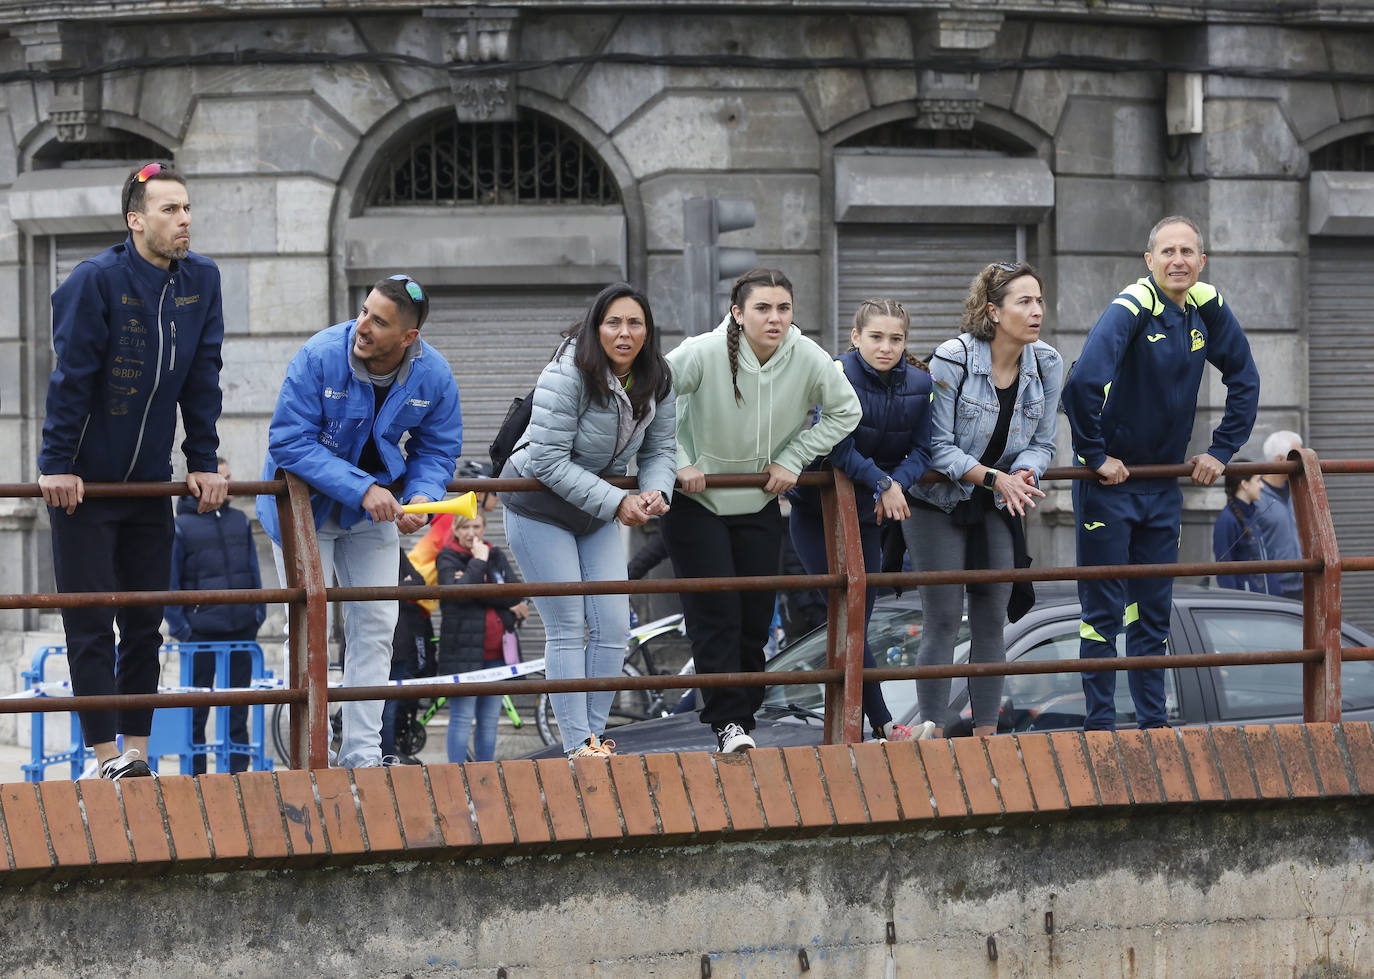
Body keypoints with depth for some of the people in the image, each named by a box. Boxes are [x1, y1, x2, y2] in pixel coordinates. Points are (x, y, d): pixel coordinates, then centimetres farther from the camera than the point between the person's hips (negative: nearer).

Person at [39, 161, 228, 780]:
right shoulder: (96, 281, -14)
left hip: (150, 484, 5)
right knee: (91, 625, -4)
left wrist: (204, 464, 4)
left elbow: (202, 379, 6)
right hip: (83, 483, -5)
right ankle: (108, 757, -5)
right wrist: (56, 464, -16)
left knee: (145, 624, 7)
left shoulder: (201, 281, 1)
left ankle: (137, 749, 12)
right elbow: (71, 377, -14)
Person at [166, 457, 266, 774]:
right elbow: (169, 582, -3)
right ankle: (194, 773, 9)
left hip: (242, 629, 4)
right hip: (202, 633, -4)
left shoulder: (240, 521, 9)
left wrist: (259, 611, 7)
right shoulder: (182, 526, -4)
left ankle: (238, 769, 12)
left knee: (238, 705, 7)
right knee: (196, 707, 3)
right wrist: (179, 626, -8)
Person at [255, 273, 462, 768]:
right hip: (305, 503, -4)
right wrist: (362, 488, -34)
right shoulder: (319, 357, -28)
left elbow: (437, 448, -2)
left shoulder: (433, 376, -16)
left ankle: (362, 753, 11)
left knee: (375, 627, 3)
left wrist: (423, 496, -24)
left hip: (375, 507, 4)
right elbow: (290, 441, -28)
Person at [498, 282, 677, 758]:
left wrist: (656, 492, -21)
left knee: (613, 626, 1)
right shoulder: (567, 375, -25)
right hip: (540, 506, -6)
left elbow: (659, 450, 2)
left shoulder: (656, 382, -5)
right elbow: (549, 460, -26)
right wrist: (616, 502, -28)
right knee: (567, 627, -7)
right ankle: (578, 745, -4)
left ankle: (595, 734, 11)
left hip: (597, 512, 6)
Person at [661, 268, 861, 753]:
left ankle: (744, 717, 16)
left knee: (756, 616, 4)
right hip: (696, 500, -3)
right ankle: (728, 722, -6)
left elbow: (845, 411, 3)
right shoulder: (705, 353, -23)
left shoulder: (808, 358, -13)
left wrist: (793, 460, -4)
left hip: (760, 504, 4)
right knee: (715, 614, -9)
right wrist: (679, 463, -17)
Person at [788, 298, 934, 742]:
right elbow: (838, 449, -21)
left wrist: (897, 483, -20)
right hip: (817, 514, -5)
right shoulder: (839, 375, -17)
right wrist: (882, 483, -25)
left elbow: (921, 451, -3)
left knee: (857, 621, 8)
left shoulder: (920, 383, -2)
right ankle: (884, 725, -14)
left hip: (868, 516, 5)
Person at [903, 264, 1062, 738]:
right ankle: (932, 733, 0)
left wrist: (1024, 474, -21)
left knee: (992, 621, 4)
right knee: (943, 620, -6)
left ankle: (986, 736, 11)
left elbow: (1042, 443, 1)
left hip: (997, 505, 5)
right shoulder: (953, 358, -20)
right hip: (937, 503, -5)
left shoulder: (1047, 364, -5)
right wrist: (997, 478, -27)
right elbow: (939, 447, -19)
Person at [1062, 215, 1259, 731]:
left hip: (1165, 486, 6)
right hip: (1110, 480, -6)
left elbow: (1245, 379, 14)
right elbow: (1082, 383, -31)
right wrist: (1094, 455, -23)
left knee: (1154, 610, 11)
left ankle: (1154, 723, 17)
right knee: (1104, 610, -1)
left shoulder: (1207, 308, 1)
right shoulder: (1132, 308, -20)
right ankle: (1099, 726, 5)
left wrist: (1221, 450, 7)